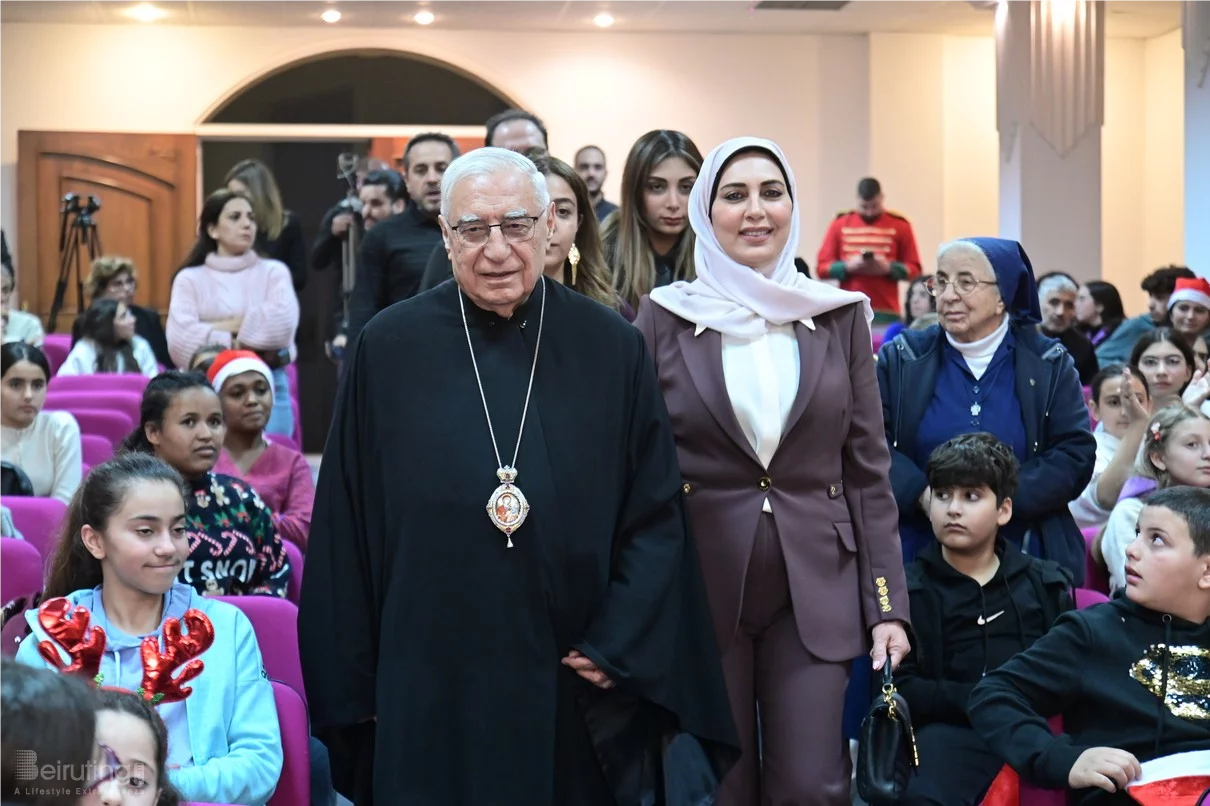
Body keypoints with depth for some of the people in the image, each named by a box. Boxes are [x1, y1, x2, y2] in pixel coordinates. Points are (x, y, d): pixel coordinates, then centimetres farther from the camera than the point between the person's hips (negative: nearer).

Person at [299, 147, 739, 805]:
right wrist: (352, 688, -1)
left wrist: (617, 651, -7)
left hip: (576, 697, 1)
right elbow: (345, 529, 1)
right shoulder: (388, 350, -2)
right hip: (431, 694, 0)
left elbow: (657, 515, 1)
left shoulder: (610, 348, -1)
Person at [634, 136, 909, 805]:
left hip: (814, 589, 1)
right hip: (699, 589, -1)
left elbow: (868, 468, 5)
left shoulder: (840, 316, 4)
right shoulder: (665, 316, 0)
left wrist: (889, 603, 0)